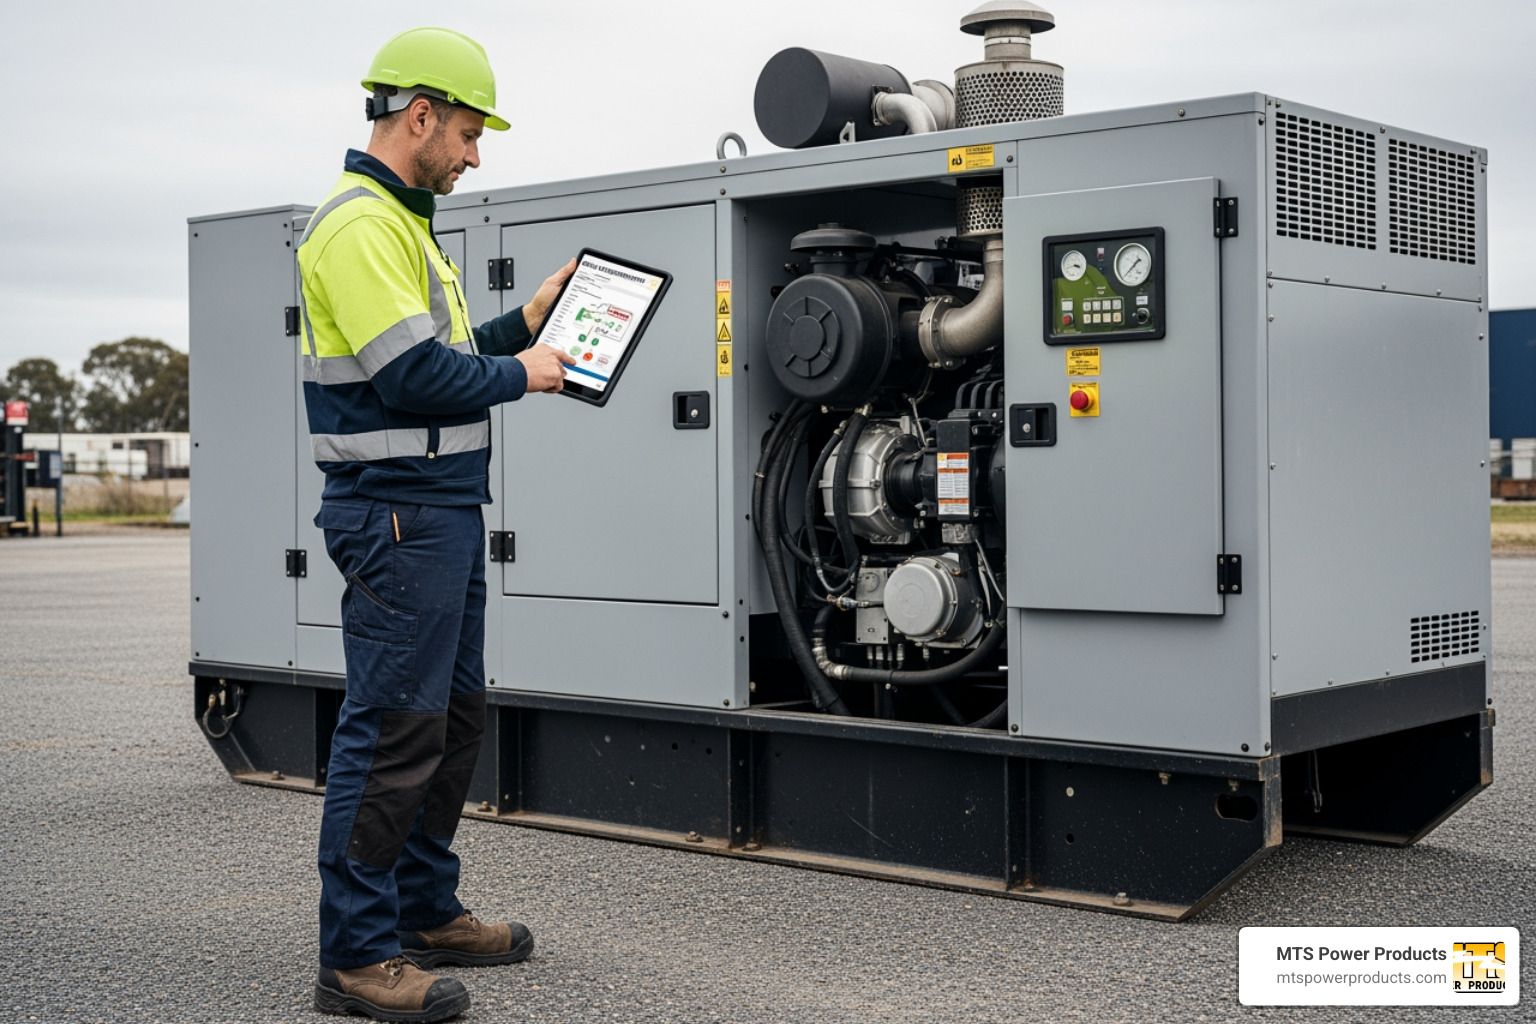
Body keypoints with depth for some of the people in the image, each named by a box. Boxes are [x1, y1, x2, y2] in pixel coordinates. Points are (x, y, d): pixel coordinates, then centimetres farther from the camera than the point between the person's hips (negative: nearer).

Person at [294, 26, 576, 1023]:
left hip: (445, 508, 11)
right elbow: (415, 374, -22)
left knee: (457, 713, 16)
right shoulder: (358, 223, -14)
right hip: (396, 512, -11)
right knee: (395, 726, -9)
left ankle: (426, 910, 27)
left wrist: (527, 323, 14)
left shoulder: (405, 222, 20)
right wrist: (521, 374, -9)